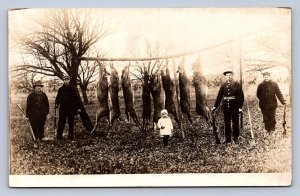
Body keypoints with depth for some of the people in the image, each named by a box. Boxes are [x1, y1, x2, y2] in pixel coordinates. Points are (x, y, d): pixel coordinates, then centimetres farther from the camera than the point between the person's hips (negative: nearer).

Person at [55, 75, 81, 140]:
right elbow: (58, 98, 8)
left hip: (71, 109, 1)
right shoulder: (61, 89, 7)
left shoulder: (72, 89, 7)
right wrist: (56, 104, -10)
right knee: (61, 123, -3)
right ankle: (59, 136, 3)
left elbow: (76, 99, 8)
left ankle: (71, 136, 13)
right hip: (63, 109, -1)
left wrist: (78, 107, 4)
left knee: (71, 123, 5)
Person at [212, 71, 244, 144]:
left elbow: (241, 96, -3)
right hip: (226, 107, 3)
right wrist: (215, 106, 1)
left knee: (235, 123, 4)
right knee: (227, 123, 7)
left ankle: (236, 138, 14)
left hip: (234, 107, -3)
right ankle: (228, 139, 16)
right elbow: (219, 96, 7)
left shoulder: (237, 85, -1)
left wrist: (240, 107, -11)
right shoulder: (223, 86, 7)